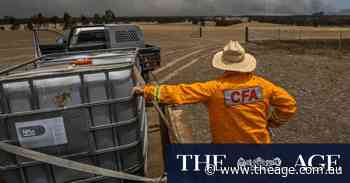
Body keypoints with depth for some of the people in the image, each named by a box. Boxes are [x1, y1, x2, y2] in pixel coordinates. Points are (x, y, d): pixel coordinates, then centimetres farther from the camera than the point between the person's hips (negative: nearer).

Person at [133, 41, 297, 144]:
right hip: (259, 143, 3)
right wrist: (271, 122, 9)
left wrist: (147, 91, -19)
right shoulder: (262, 85, -10)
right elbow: (289, 105, -2)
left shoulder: (214, 88, -21)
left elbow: (180, 92, -24)